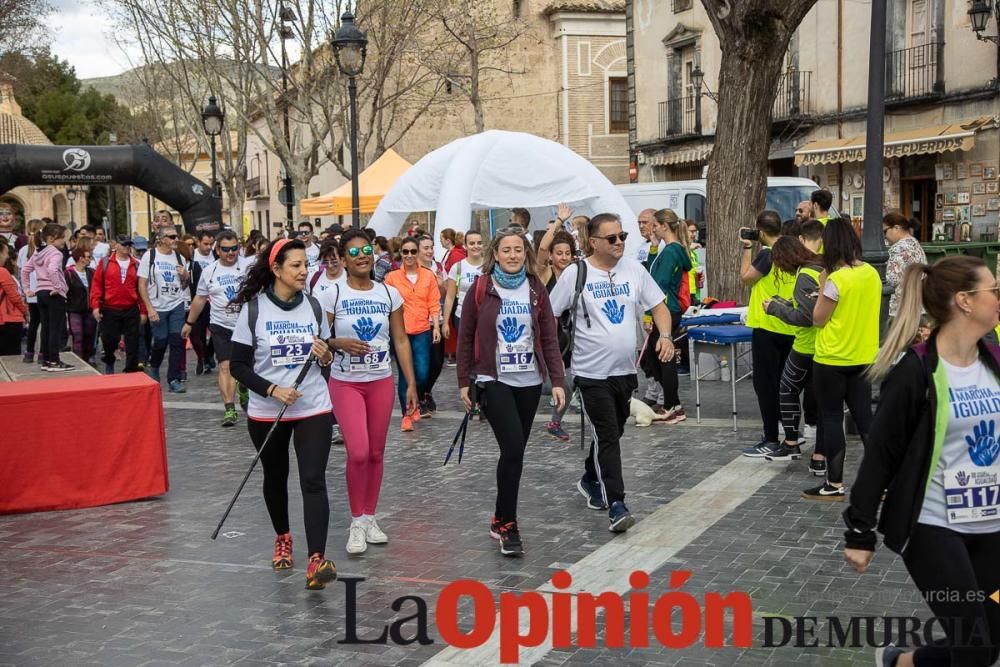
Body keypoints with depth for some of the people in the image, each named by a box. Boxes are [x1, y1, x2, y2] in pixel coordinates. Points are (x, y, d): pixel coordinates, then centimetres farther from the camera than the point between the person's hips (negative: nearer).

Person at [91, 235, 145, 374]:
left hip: (131, 311, 1)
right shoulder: (105, 263, 2)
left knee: (132, 345, 1)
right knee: (109, 342, 4)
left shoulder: (136, 265, 8)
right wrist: (95, 306, -10)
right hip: (110, 311, -1)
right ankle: (109, 365, 31)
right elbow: (96, 285, -1)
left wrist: (143, 310, 4)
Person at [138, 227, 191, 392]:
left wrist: (185, 276, -6)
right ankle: (154, 367, 33)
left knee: (177, 341, -5)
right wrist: (149, 308, -12)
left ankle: (174, 379, 3)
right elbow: (142, 285, -6)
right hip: (157, 308, -3)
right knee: (160, 342, 2)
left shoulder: (179, 258, 8)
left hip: (177, 306, 3)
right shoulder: (150, 257, -4)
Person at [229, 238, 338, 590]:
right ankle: (283, 538, 41)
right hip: (267, 412, -1)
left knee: (313, 481, -11)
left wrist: (326, 356, -10)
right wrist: (272, 390, -19)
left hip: (313, 408, 1)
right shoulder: (253, 308, -8)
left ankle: (317, 560, -16)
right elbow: (238, 365, -7)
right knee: (275, 478, 17)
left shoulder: (313, 306, 2)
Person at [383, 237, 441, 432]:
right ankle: (406, 415, 12)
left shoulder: (428, 275, 4)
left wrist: (436, 327, -3)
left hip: (422, 331, 1)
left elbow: (434, 304, 4)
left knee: (422, 374, -4)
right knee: (405, 375, 0)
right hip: (400, 332, -1)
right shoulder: (392, 277, 0)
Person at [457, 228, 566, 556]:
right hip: (494, 381, -4)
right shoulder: (480, 289, -3)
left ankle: (501, 518, 25)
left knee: (515, 451, 9)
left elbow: (549, 337, 5)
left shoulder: (536, 289, 5)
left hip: (529, 381, 4)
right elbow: (465, 337, 1)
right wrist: (464, 382, 0)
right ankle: (507, 526, -5)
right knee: (513, 448, -15)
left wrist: (557, 380, -1)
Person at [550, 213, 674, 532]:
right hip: (592, 373, -5)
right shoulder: (576, 273, -9)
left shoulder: (634, 270, 4)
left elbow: (658, 306, 10)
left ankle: (590, 481, 41)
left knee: (611, 433, 19)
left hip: (625, 370, 5)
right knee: (607, 437, -8)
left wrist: (665, 335, -8)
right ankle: (616, 505, -6)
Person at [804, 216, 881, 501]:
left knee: (832, 419, 3)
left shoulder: (836, 279, -19)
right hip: (863, 358, 7)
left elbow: (818, 319, -12)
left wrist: (822, 286, -5)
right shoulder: (872, 274, 3)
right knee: (864, 417, 11)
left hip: (832, 360, -7)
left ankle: (834, 485, 8)